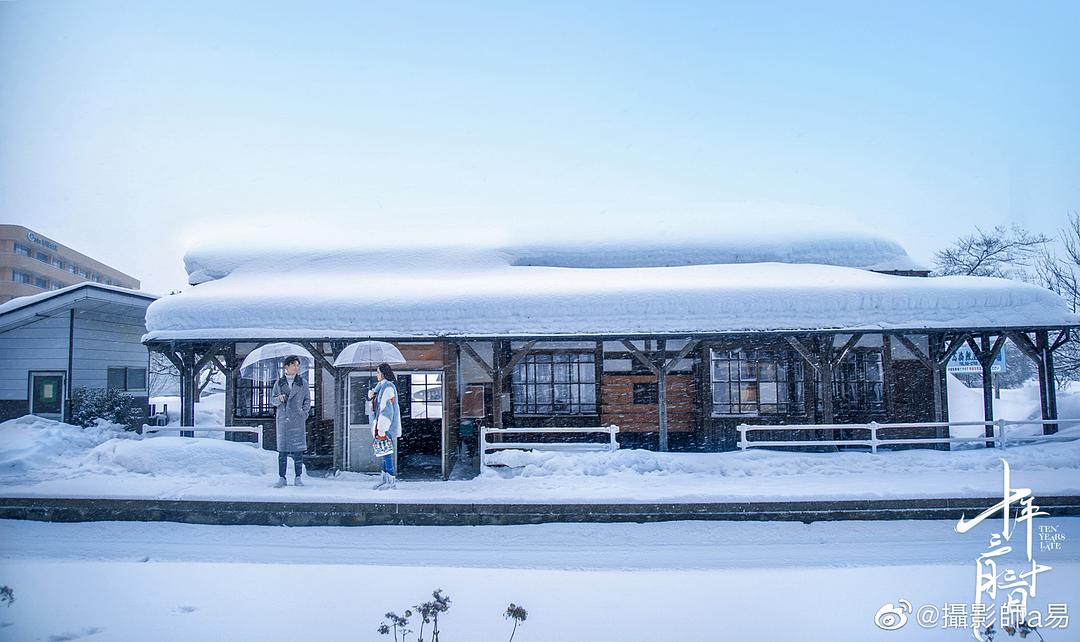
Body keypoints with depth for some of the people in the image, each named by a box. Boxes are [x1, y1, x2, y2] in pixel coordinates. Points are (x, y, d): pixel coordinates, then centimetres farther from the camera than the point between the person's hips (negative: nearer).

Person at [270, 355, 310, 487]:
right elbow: (272, 400, 10)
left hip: (297, 419, 0)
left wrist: (304, 413, -2)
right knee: (282, 449, 1)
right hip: (283, 419, 1)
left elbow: (307, 400, 11)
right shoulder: (279, 383, 9)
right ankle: (282, 478, 6)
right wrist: (279, 399, -11)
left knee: (298, 448, -2)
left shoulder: (302, 383, 8)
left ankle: (298, 478, 4)